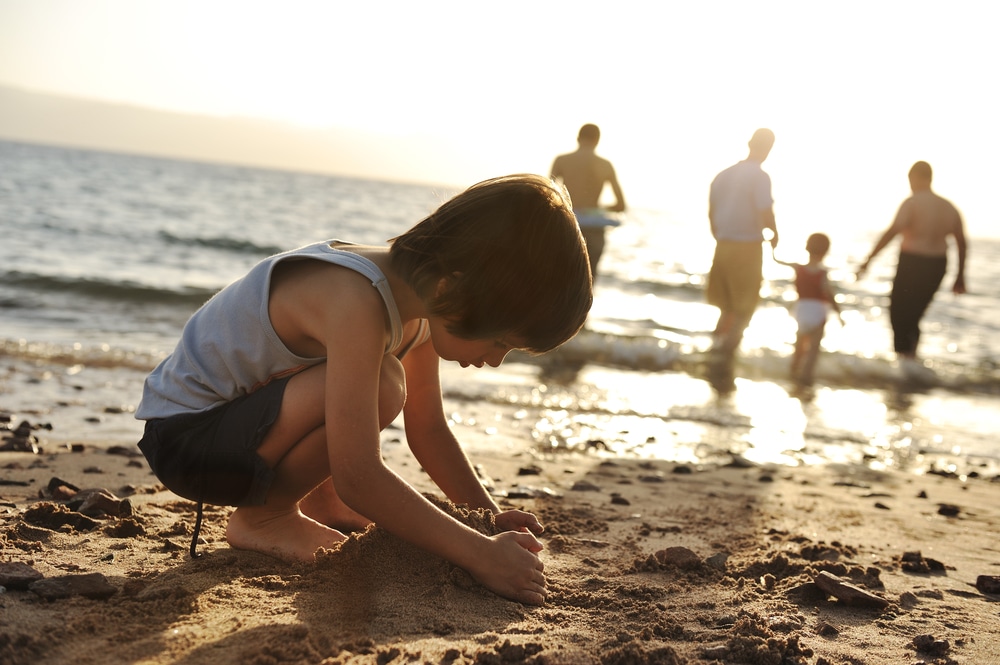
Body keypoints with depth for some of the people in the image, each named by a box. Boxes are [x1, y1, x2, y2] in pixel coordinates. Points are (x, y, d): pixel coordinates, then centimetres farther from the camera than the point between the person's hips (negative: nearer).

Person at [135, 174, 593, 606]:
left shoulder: (422, 296, -4)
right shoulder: (356, 302, -33)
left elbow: (427, 429, 8)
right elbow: (358, 479, -37)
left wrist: (491, 516, -1)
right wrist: (480, 554, -33)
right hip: (183, 435, -9)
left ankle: (317, 502, 17)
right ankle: (261, 516, -10)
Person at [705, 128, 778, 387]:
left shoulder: (724, 174, 8)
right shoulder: (760, 177, -13)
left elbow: (712, 214, 13)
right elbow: (765, 214, -19)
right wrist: (774, 234, 1)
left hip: (723, 246, 6)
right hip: (748, 247, -6)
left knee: (727, 308, 17)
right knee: (744, 311, 5)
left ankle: (720, 366, 17)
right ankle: (724, 357, -6)